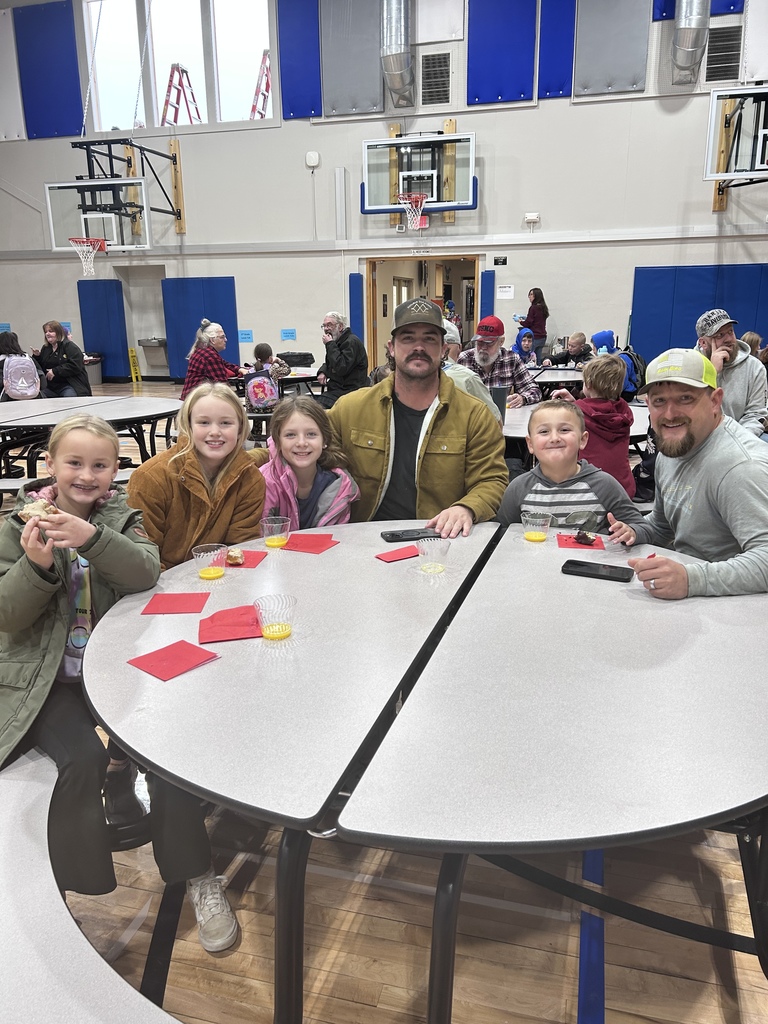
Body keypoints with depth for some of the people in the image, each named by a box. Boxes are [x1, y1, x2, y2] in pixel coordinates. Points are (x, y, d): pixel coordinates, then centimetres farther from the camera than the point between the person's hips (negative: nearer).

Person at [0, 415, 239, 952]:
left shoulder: (122, 515, 3)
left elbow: (147, 573, -16)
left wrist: (92, 537, -32)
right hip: (49, 678, -1)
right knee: (83, 756, -25)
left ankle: (198, 876, -1)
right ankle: (74, 892, -5)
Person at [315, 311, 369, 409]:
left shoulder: (352, 342, -13)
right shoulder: (338, 342, 18)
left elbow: (341, 369, -23)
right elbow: (328, 364, 32)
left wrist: (330, 344, -16)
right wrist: (322, 372, 6)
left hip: (349, 391, -10)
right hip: (336, 388, 10)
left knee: (318, 405, -26)